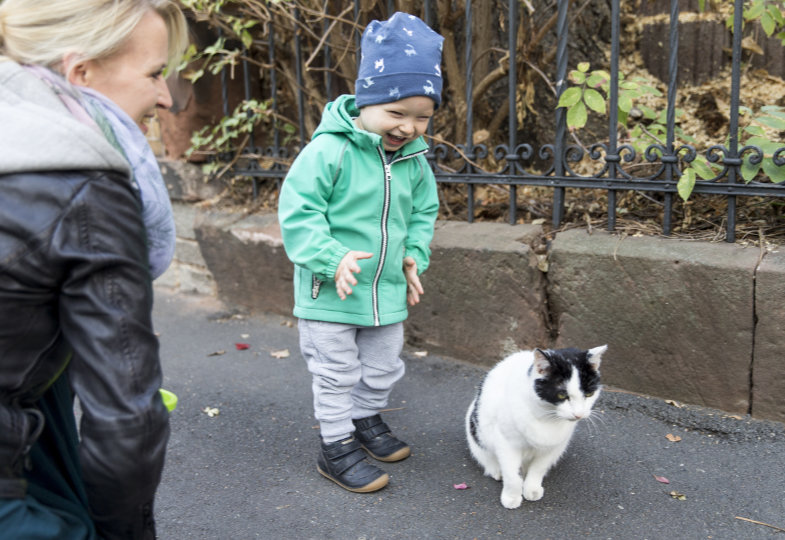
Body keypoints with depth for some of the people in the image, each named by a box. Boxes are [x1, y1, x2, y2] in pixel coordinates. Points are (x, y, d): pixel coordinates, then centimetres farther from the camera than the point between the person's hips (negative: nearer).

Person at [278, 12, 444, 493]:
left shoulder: (414, 159, 0)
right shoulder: (330, 150, -20)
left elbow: (424, 210, 16)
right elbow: (298, 212, -19)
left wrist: (414, 256, 3)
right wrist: (332, 259, -28)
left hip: (387, 290, 6)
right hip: (330, 292, -6)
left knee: (384, 368, 22)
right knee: (336, 373, 8)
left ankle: (367, 418, 47)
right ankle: (336, 446, 26)